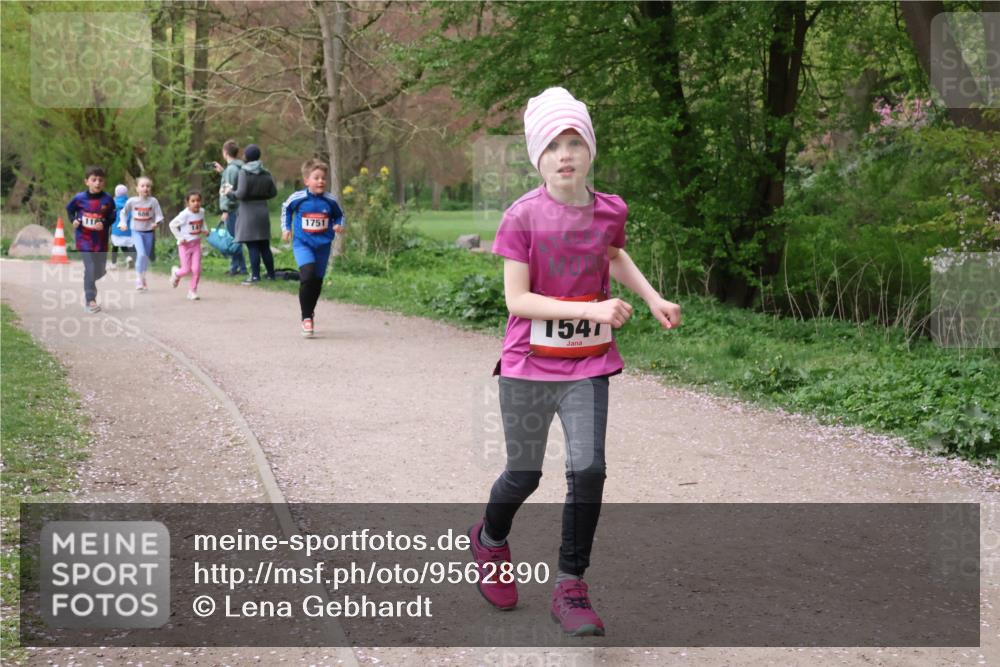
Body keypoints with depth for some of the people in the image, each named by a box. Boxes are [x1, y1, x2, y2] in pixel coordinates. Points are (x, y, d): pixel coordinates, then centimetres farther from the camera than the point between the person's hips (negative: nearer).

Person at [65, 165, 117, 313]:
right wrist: (74, 220, -5)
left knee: (100, 271, 12)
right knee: (90, 268, -12)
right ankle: (90, 300, -6)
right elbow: (69, 209, 11)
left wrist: (104, 224, -18)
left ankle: (88, 285, 46)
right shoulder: (79, 198, -7)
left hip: (101, 240, 2)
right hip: (84, 238, -2)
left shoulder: (107, 199, -7)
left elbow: (112, 217, 0)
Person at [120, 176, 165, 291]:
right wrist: (123, 223, -2)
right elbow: (124, 212, 11)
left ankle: (143, 278, 30)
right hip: (136, 231, -2)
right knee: (141, 254, -19)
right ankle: (139, 279, -10)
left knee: (146, 257, 11)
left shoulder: (153, 201, -6)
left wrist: (156, 223, -25)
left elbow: (159, 215, -6)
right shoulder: (132, 201, -5)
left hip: (149, 232, 2)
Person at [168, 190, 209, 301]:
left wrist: (205, 231, 0)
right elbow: (172, 225, -12)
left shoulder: (201, 212, -1)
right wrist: (180, 238, -15)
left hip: (196, 244, 4)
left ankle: (192, 291, 11)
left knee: (196, 269, -5)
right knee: (186, 270, -1)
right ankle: (176, 273, 35)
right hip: (185, 245, -4)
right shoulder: (185, 215, -19)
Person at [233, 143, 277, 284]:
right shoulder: (265, 173, 5)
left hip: (248, 212, -5)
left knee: (252, 246, -4)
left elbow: (241, 193, -18)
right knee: (264, 245, 12)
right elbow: (273, 192, 7)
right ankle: (271, 274, 15)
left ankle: (255, 275, -5)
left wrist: (231, 193, 0)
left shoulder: (244, 172, -12)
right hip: (263, 212, 6)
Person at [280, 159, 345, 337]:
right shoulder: (297, 198, -9)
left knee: (317, 282, 11)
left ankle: (309, 312, 38)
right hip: (302, 243, -3)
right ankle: (306, 318, -14)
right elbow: (286, 209, 13)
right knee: (307, 275, -23)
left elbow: (339, 215, 12)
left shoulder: (330, 200, -6)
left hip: (323, 245, 3)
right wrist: (286, 228, 7)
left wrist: (338, 225, -8)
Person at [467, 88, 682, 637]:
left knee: (587, 471, -9)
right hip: (529, 365, -2)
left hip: (588, 365, 3)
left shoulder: (610, 211, -1)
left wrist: (652, 297, 8)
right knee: (525, 475, 10)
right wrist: (591, 309, -23)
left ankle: (570, 587, 6)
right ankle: (490, 541, 43)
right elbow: (517, 299, -16)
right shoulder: (522, 217, -14)